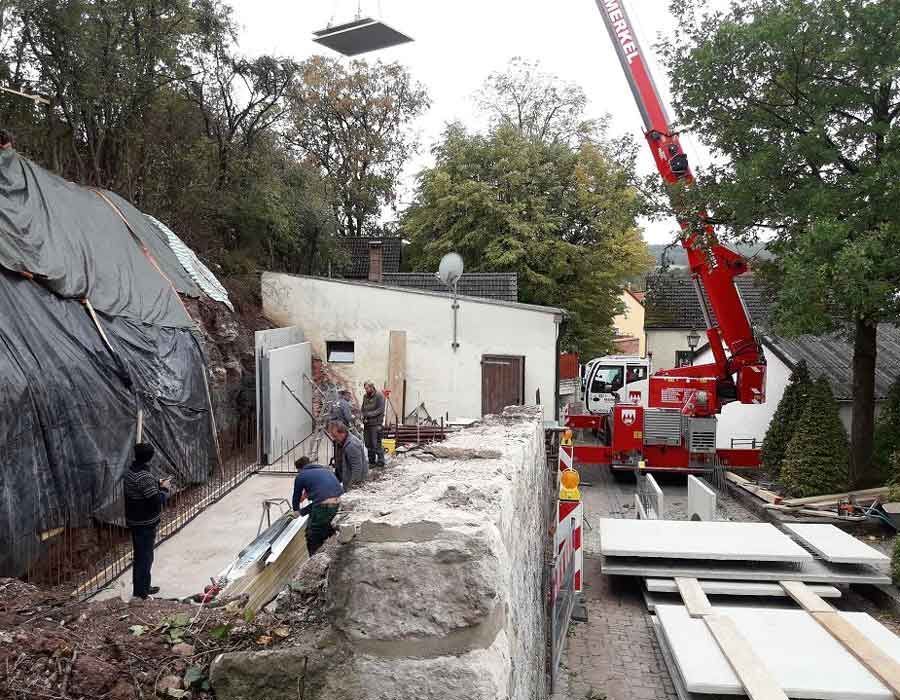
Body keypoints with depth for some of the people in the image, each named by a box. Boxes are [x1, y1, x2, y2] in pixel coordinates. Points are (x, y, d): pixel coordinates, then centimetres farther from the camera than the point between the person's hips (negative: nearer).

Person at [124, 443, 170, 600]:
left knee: (141, 556, 21)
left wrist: (157, 485, 8)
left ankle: (143, 587, 35)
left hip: (134, 521, 9)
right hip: (145, 524, -9)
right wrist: (164, 489, -10)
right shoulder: (145, 477, -26)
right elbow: (156, 502, -25)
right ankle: (140, 593, 12)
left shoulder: (131, 471, 4)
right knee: (145, 557, 3)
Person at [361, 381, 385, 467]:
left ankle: (380, 461, 3)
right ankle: (371, 461, 21)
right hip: (367, 423, 7)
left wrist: (369, 414, -17)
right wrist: (364, 417, 0)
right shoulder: (365, 396, 13)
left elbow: (381, 409, -12)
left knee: (376, 444, -7)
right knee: (368, 444, 10)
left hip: (376, 423, -6)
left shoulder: (379, 396, -7)